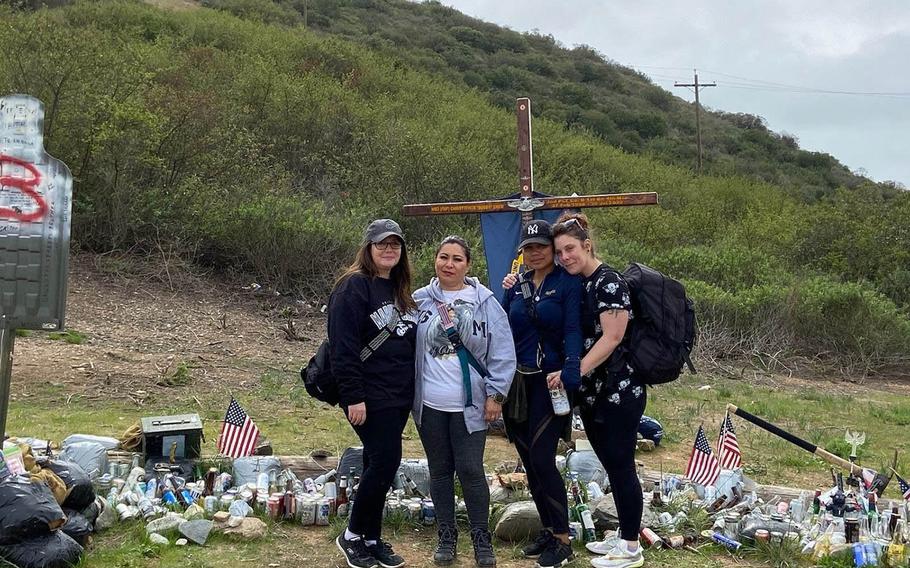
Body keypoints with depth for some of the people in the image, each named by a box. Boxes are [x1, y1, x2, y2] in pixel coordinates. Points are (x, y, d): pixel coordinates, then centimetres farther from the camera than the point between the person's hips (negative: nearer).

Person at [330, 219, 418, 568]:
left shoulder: (400, 291, 15)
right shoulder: (354, 287, -11)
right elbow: (343, 346, -17)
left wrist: (411, 389, 15)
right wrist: (353, 397, -21)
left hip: (399, 396, 8)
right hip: (369, 397, -8)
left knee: (381, 465, 11)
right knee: (384, 462, -8)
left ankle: (372, 539, 21)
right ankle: (353, 535, 10)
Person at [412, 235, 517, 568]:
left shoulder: (484, 302, -5)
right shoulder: (420, 300, 2)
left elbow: (503, 352, -4)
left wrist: (496, 394, -7)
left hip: (469, 405, -2)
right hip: (429, 404, 2)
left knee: (471, 470, 0)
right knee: (440, 470, 12)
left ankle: (482, 538, 17)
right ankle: (446, 535, 26)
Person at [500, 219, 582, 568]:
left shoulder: (568, 283, -6)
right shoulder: (517, 286, 10)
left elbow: (573, 330, -16)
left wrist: (569, 370, -30)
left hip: (550, 382, -6)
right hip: (517, 382, 6)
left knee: (541, 459, -11)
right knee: (529, 463, 10)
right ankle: (548, 530, 24)